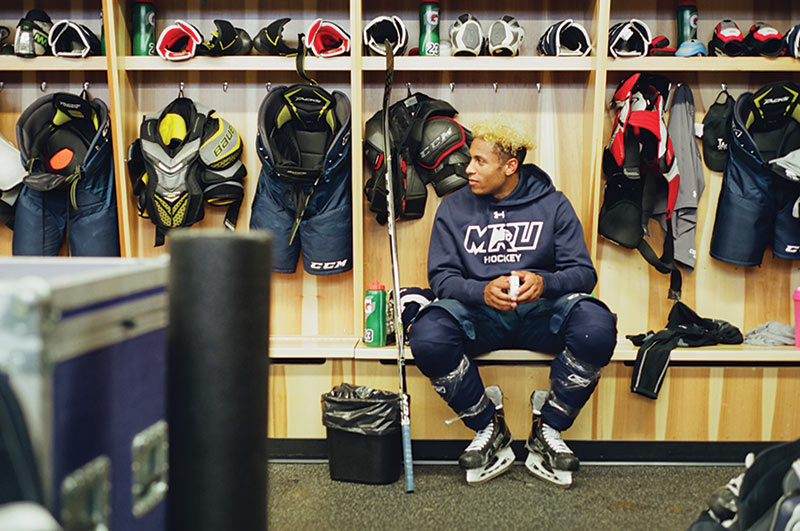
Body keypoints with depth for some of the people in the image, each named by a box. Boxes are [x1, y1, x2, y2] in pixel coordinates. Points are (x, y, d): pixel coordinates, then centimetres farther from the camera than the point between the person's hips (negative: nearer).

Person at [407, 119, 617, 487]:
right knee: (427, 336, -32)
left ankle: (547, 431, -8)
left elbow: (583, 272, 0)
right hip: (478, 314, 0)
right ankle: (489, 428, -5)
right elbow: (441, 276, 0)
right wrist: (483, 291, -22)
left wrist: (544, 282, -23)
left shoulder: (552, 205, 6)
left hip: (541, 312, 0)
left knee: (597, 327, -32)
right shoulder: (454, 208, 7)